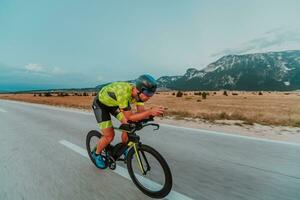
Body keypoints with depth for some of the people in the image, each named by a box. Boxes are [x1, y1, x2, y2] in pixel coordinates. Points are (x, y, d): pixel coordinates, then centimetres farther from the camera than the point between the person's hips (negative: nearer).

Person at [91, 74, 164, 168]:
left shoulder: (139, 93, -21)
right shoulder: (123, 93, -42)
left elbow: (141, 111, -16)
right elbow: (130, 117, -36)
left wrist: (151, 112, -36)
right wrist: (150, 111, -45)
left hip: (114, 103, 6)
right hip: (100, 104, -6)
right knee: (109, 136, -9)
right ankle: (96, 154, 21)